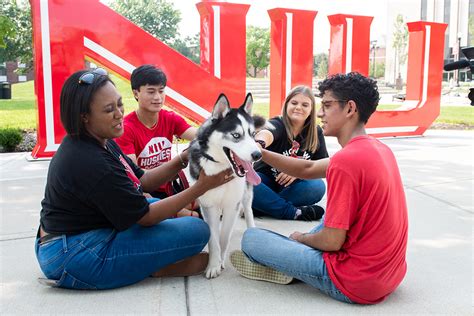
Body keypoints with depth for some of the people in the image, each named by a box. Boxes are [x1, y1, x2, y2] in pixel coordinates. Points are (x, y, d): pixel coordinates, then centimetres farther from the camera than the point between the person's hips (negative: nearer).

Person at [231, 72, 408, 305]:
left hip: (356, 284, -8)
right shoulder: (380, 149, 6)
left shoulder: (345, 161, -23)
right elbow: (308, 169, 10)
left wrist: (301, 238, 1)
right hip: (390, 274, 9)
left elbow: (332, 241, -20)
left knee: (251, 238, -2)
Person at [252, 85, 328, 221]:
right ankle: (294, 213, -26)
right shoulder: (277, 124, -14)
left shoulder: (316, 132, -1)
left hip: (293, 187, 3)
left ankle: (254, 208, -25)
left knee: (318, 187, -29)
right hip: (266, 182, -3)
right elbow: (267, 133, -39)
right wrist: (260, 142, -65)